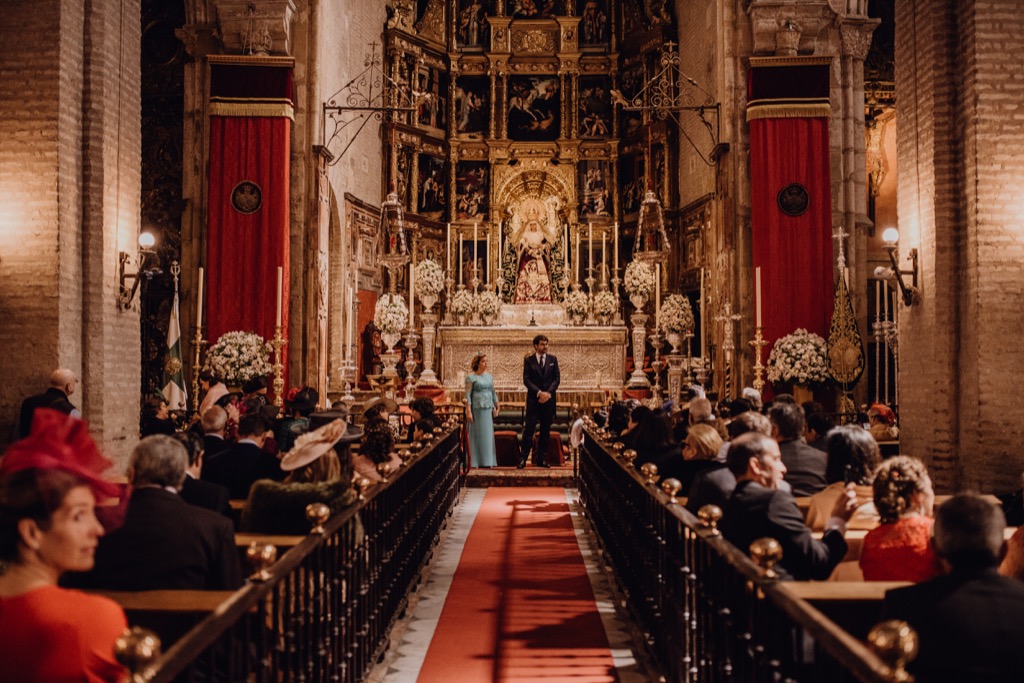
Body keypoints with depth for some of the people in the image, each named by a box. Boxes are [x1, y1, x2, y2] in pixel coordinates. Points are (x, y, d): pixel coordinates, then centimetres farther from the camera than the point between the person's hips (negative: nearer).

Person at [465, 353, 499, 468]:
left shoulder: (489, 376, 12)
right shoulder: (471, 377, -6)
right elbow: (468, 395, -9)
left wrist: (496, 407, 13)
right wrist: (468, 411, -14)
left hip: (488, 408, 6)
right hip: (477, 409, -6)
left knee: (488, 434, 7)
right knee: (477, 434, -1)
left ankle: (487, 461, 15)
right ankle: (475, 461, 5)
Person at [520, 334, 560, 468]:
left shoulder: (553, 359, 9)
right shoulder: (528, 360, 2)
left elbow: (557, 379, 5)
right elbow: (526, 379, -4)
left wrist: (548, 393, -10)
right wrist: (539, 393, -15)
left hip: (549, 399, 3)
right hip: (533, 399, -3)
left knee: (546, 430, 5)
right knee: (529, 429, -7)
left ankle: (541, 459, 10)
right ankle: (523, 459, -5)